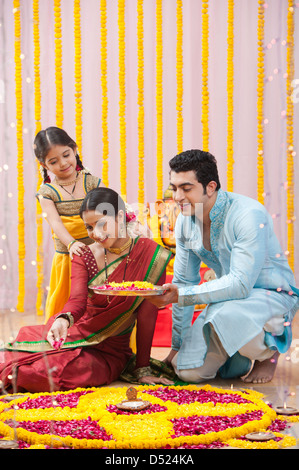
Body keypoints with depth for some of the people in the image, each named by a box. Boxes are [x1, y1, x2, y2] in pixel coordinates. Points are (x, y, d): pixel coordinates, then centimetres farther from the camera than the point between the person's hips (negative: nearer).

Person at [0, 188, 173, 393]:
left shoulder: (150, 254, -9)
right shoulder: (84, 257, 1)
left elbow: (147, 316, -8)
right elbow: (78, 299, -14)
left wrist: (143, 370, -8)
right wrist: (64, 320, -38)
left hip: (109, 353, -2)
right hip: (78, 336, 2)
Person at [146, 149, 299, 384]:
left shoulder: (249, 215, -25)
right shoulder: (185, 221, -2)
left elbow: (241, 284, -30)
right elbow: (184, 282, 7)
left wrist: (181, 295, -36)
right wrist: (177, 347, 10)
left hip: (271, 294, -6)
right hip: (228, 298, 6)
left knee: (225, 315, -39)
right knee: (190, 371, -12)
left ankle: (269, 351, -5)